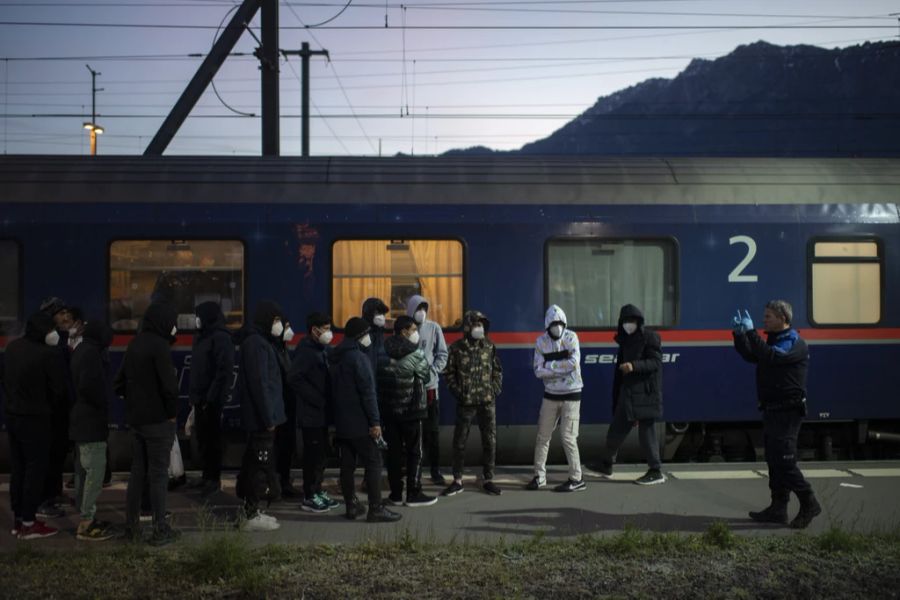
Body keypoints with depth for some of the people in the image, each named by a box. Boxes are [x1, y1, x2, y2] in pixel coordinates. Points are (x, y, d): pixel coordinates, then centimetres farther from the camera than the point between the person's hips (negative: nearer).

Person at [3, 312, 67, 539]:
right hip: (36, 418, -8)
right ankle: (29, 523, 5)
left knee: (18, 468, 15)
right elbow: (59, 389, -13)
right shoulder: (48, 354, -20)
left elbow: (5, 380, 14)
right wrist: (53, 408, 7)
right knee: (36, 469, 1)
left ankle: (18, 518, 23)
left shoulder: (12, 347, 4)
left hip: (12, 415, 8)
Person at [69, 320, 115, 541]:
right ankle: (87, 522, -6)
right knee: (95, 469, -8)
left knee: (84, 469, 15)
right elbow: (89, 385, -26)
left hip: (81, 420, 11)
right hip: (91, 421, -11)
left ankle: (85, 517, 24)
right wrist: (103, 405, -12)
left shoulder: (81, 350, 15)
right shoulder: (91, 352, -16)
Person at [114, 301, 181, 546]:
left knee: (137, 471, 16)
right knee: (158, 474, -1)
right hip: (158, 420, -8)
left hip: (135, 418, 8)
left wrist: (133, 402, 14)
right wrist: (171, 412, -9)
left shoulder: (134, 344, 10)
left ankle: (132, 524, 24)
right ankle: (160, 530, 5)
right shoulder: (159, 346, -17)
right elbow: (169, 385, -23)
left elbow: (119, 382, 14)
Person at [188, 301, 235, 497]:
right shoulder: (202, 337, 16)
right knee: (203, 437, 12)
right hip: (201, 398, 9)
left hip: (213, 400, -9)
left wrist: (211, 397, -21)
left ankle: (214, 479, 5)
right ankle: (208, 475, 22)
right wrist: (194, 395, 12)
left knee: (212, 438, -2)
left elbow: (224, 371, -19)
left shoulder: (221, 338, -12)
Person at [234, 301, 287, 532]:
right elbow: (259, 383, -21)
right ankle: (252, 516, 2)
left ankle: (252, 511, 22)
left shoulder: (259, 341, 16)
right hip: (261, 417, -10)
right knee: (260, 464, -5)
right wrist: (268, 417, -20)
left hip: (258, 417, 10)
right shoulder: (256, 343, -16)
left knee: (255, 463, 14)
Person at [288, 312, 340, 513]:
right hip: (311, 413, -9)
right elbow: (294, 378, -25)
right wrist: (317, 399, -22)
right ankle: (309, 497, 7)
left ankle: (317, 491, 26)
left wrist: (327, 400, 5)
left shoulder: (321, 350, 14)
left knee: (319, 453, 15)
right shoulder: (306, 350, -15)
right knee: (313, 454, -2)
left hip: (322, 412, 9)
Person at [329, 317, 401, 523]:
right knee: (373, 462, -4)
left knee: (347, 464, 11)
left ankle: (351, 505, 16)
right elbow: (368, 392, -19)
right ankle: (376, 509, -5)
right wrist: (375, 421, -18)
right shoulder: (358, 357, -15)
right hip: (359, 423, -9)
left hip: (341, 422, 9)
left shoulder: (335, 358, 13)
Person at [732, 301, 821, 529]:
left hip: (787, 411, -10)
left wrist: (751, 332, -28)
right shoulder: (775, 339, 17)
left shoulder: (794, 343, -13)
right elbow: (751, 355, 18)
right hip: (772, 409, 10)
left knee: (784, 461, -9)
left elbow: (771, 356, -29)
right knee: (774, 460, 11)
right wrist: (740, 335, 2)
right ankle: (778, 509, 16)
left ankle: (809, 504, 4)